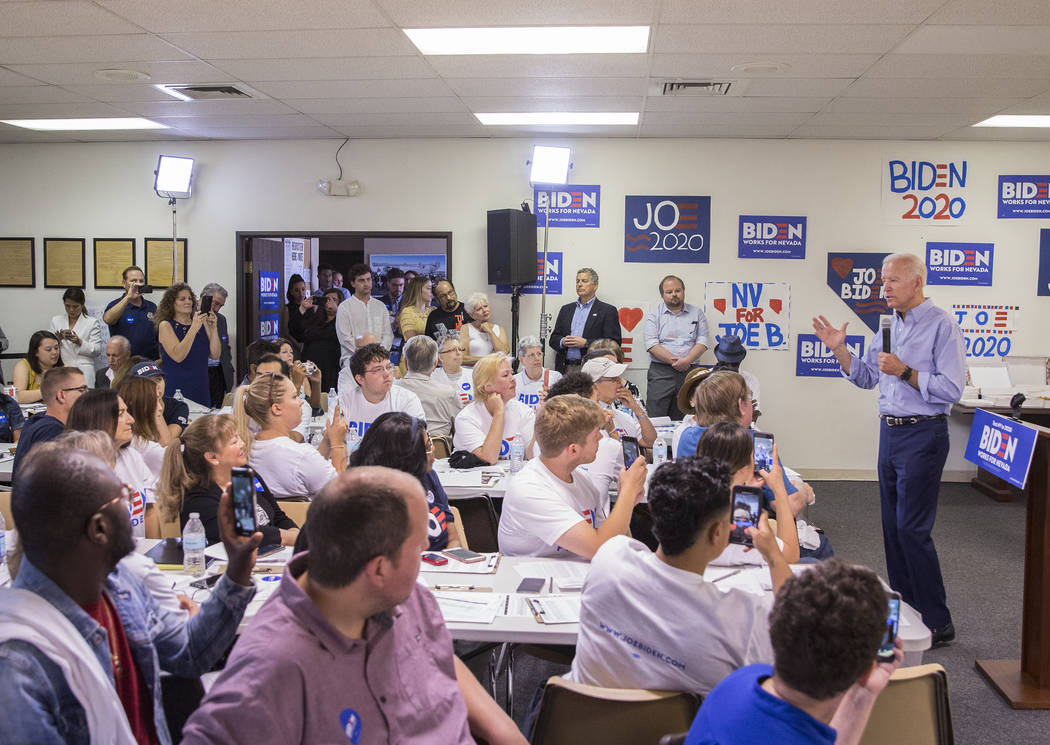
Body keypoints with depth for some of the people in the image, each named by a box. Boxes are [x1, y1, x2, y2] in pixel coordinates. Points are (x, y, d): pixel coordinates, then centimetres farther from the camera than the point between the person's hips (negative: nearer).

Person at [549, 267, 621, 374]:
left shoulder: (608, 311, 4)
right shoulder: (566, 309, 20)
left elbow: (614, 343, -4)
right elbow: (553, 339, 19)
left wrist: (586, 343, -12)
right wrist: (562, 342, -4)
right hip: (565, 369, 4)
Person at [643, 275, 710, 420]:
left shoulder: (697, 313, 13)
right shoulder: (654, 315, 8)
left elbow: (702, 342, 4)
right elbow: (651, 344, -3)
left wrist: (687, 360, -13)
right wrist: (673, 360, -14)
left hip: (690, 372, 2)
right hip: (661, 373, -2)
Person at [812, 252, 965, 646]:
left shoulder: (942, 326, -12)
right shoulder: (890, 325, 12)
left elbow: (952, 390, -18)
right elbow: (866, 377, 16)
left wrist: (905, 373, -22)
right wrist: (840, 349, 3)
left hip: (923, 435, -8)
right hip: (890, 431, 8)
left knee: (912, 528, -7)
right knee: (892, 525, 12)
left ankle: (937, 623, 4)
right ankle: (904, 610, 23)